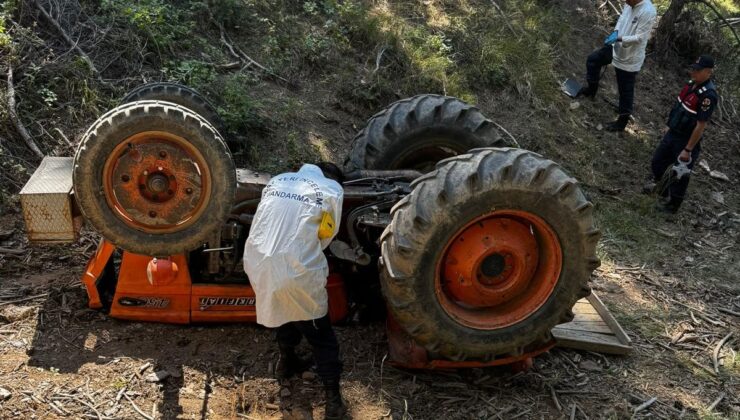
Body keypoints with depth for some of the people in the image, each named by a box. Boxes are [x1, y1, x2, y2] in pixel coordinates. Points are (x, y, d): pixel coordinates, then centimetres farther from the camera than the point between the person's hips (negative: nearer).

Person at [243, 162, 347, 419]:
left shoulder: (277, 181, 18)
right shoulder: (333, 190, 5)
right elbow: (327, 234, 10)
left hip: (257, 263, 5)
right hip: (296, 270, -5)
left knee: (283, 308, 33)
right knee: (320, 334, 11)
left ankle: (287, 362, 50)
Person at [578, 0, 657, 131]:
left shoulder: (648, 12, -30)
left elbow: (639, 38, -29)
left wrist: (619, 38, -31)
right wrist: (615, 32, -8)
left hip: (630, 58, -8)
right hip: (617, 48, 8)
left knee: (625, 91, 6)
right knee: (593, 59, 18)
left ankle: (622, 122, 22)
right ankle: (591, 89, 41)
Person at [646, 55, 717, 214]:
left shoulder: (708, 95, -27)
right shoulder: (693, 83, -1)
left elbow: (701, 126, -25)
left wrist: (688, 150, -21)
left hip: (687, 140, -8)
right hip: (673, 133, 9)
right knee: (658, 162, 24)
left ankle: (673, 204, 30)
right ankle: (661, 186, 51)